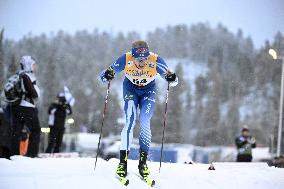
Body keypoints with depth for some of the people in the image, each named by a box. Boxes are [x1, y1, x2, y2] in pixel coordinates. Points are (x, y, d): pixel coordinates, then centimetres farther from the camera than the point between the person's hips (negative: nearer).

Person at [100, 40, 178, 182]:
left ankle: (143, 162, -4)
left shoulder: (156, 60, -32)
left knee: (145, 123, -14)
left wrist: (172, 78, -44)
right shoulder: (125, 60, -31)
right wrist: (107, 75, -46)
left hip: (149, 90, 0)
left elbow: (173, 80, -21)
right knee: (130, 122, -16)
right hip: (130, 88, 0)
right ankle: (123, 162, -12)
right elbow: (103, 76, -23)